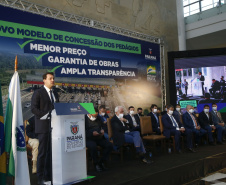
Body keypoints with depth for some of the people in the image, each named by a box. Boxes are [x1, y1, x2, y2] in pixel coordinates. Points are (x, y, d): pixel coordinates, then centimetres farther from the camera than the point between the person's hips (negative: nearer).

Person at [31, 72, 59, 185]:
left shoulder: (55, 94, 19)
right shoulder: (38, 93, -2)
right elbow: (34, 109, -10)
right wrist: (46, 115, -19)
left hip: (54, 126, 6)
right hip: (43, 126, -6)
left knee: (51, 152, 8)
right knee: (43, 152, -3)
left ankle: (49, 175, 17)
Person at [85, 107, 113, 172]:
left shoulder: (98, 118, 18)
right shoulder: (84, 119, -3)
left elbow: (102, 127, 28)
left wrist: (102, 130, 3)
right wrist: (92, 133, -24)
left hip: (99, 138, 6)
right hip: (89, 139, -6)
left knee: (110, 145, -16)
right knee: (93, 146, -37)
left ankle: (102, 162, -1)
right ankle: (96, 164, -13)